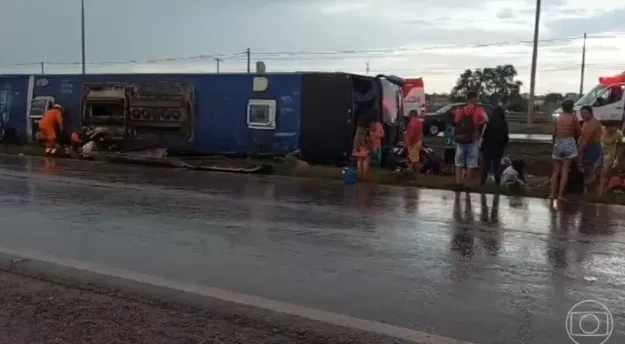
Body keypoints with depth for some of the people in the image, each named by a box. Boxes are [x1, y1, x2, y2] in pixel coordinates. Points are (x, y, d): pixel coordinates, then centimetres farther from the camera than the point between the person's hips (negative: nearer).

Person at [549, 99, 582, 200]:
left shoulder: (557, 118, 6)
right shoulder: (573, 118, -3)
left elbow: (553, 133, 5)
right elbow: (579, 132, 1)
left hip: (558, 144, 3)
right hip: (569, 144, -3)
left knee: (556, 171, 9)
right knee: (565, 171, -3)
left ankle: (552, 194, 4)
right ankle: (561, 194, -7)